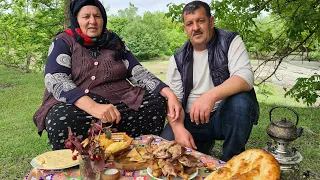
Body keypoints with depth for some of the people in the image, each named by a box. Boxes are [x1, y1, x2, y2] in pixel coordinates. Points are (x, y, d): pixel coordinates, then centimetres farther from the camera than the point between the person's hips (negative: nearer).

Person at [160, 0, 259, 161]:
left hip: (225, 115, -2)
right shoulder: (179, 59, 3)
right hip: (192, 120, 3)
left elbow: (245, 77, -21)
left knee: (241, 100, -34)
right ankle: (204, 146, 14)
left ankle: (231, 160, -9)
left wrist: (211, 95, -39)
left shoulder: (231, 41, -5)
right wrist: (179, 128, -20)